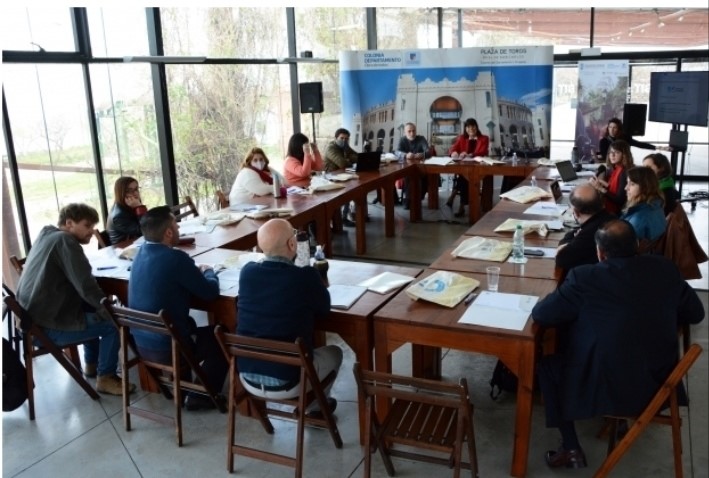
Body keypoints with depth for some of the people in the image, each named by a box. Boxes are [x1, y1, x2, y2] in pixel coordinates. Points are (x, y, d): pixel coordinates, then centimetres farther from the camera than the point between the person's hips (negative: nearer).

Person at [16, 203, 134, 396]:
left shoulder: (47, 236, 14)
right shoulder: (64, 241, -16)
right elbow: (86, 287, -23)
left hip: (33, 318, 10)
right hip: (47, 326, -10)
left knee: (92, 309, 26)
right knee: (113, 322, -7)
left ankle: (91, 364, 33)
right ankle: (106, 378, 5)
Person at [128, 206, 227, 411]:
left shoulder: (141, 252, 1)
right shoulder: (175, 258, -24)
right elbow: (210, 293, -13)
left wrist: (197, 272, 7)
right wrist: (208, 272, 6)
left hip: (141, 343, 8)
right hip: (167, 348, -8)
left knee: (188, 323, 32)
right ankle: (203, 396, 18)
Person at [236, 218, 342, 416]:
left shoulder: (247, 272, -7)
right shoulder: (306, 277, -19)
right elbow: (324, 310, 0)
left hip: (247, 378, 5)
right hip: (286, 382, -4)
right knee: (334, 353, 25)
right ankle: (314, 405, 39)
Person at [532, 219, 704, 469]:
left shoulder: (584, 277, -18)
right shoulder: (665, 269, -5)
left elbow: (540, 314, -8)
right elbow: (695, 313, 9)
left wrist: (576, 311, 10)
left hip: (607, 387, -5)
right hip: (659, 383, 6)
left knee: (547, 365, 19)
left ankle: (571, 449, 22)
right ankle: (620, 419, 41)